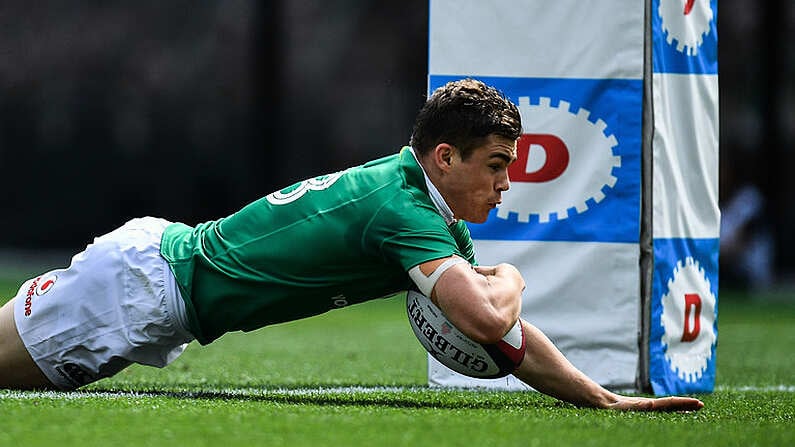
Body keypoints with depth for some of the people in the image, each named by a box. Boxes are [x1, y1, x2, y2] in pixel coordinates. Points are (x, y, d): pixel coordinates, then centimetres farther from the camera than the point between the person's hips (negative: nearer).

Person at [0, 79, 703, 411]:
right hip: (141, 284, -8)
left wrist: (606, 399, 2)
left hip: (164, 256, 8)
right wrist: (509, 280, -11)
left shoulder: (443, 219, 6)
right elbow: (488, 319, -34)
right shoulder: (404, 211, -23)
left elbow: (507, 340, 10)